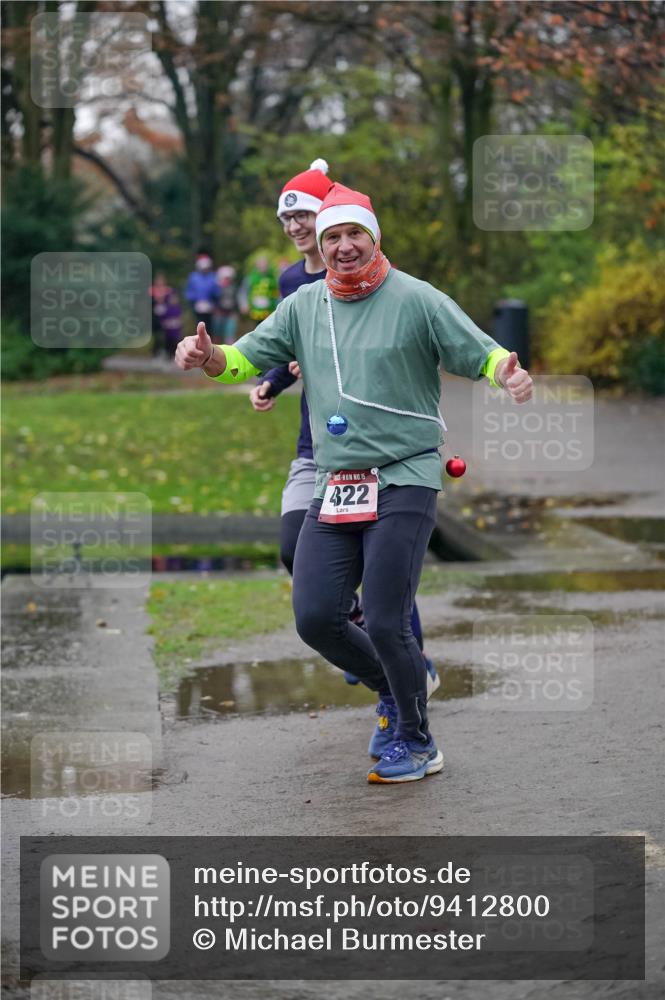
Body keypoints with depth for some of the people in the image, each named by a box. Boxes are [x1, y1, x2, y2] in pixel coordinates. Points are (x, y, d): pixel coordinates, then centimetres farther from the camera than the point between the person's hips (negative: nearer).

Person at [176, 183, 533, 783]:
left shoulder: (415, 300, -4)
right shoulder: (304, 306, 10)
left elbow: (481, 354, -6)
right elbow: (248, 359, 12)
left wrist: (508, 374, -28)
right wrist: (208, 357, -10)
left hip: (404, 481, -5)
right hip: (335, 486, 5)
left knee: (386, 624, -8)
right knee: (314, 617, -1)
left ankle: (418, 744, 13)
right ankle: (398, 688, 26)